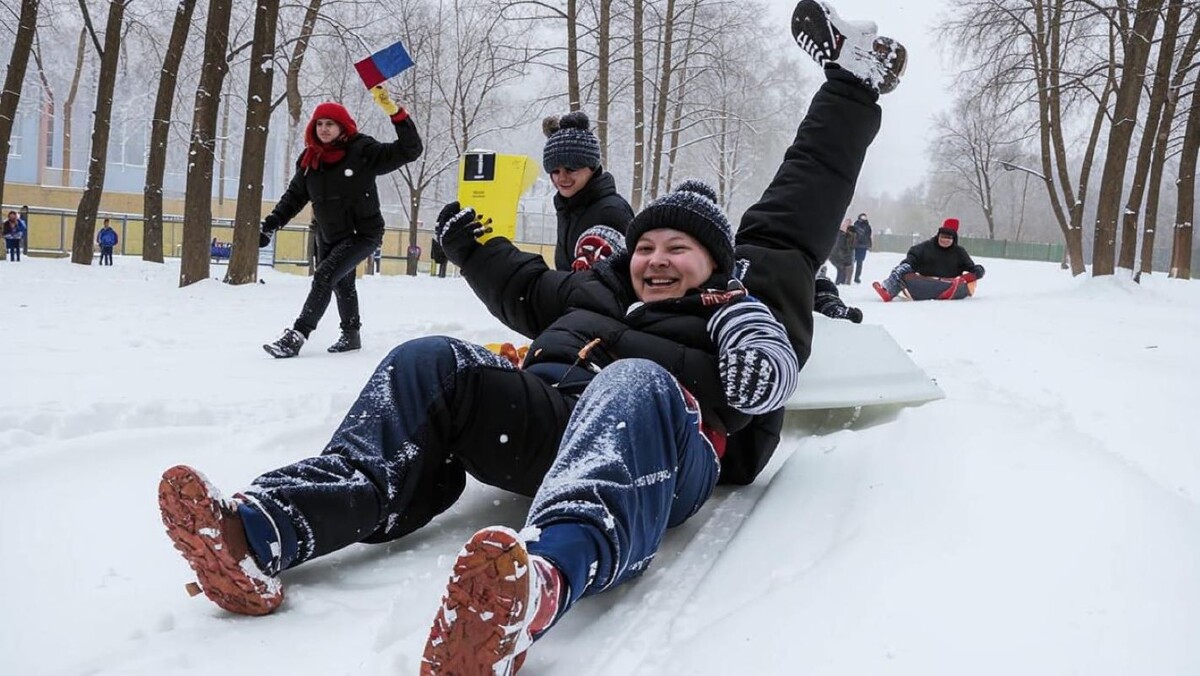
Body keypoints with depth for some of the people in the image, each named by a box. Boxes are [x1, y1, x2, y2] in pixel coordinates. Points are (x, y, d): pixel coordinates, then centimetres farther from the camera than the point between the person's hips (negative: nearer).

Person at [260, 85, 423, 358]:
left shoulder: (363, 151, -14)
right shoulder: (310, 159, 1)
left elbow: (409, 150, -20)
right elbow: (294, 197, 11)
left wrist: (394, 112, -31)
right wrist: (269, 226, 4)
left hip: (363, 233, -6)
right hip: (327, 237, 6)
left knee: (324, 277, -20)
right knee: (341, 285, 19)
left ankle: (297, 336, -19)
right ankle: (351, 334, 38)